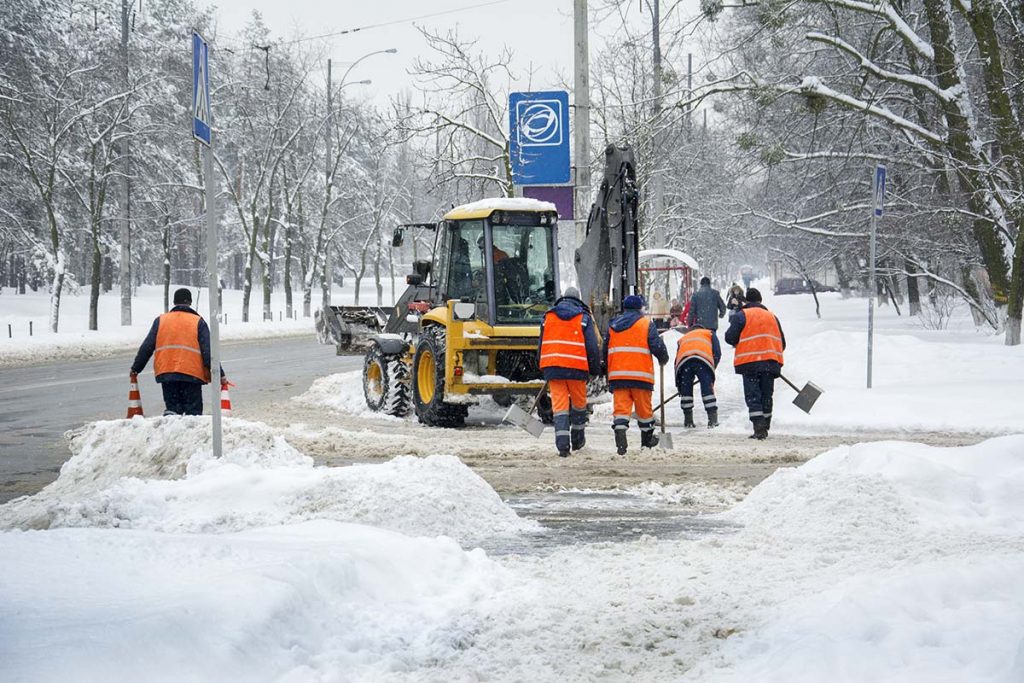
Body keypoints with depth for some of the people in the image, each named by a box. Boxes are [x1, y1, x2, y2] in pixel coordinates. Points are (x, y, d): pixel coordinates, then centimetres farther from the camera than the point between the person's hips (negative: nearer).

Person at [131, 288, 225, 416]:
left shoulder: (160, 321, 13)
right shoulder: (198, 322, 5)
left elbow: (146, 347, 12)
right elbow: (208, 351, -1)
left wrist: (136, 368, 21)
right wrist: (219, 374, 1)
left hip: (165, 373, 2)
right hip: (192, 374, -2)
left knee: (173, 407, 10)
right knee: (193, 410, 3)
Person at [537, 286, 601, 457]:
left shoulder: (549, 316, 13)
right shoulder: (583, 318, 5)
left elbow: (541, 345, 18)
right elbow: (592, 346, 1)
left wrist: (542, 367, 26)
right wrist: (596, 369, 9)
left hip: (552, 366, 2)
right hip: (576, 368, -2)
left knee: (559, 404, -2)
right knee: (579, 403, 17)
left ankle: (562, 443, -14)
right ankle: (577, 439, 26)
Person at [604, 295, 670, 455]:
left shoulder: (613, 325, 15)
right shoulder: (646, 324, 2)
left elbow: (605, 352, 20)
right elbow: (657, 346, -5)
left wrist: (608, 371, 33)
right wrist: (663, 358, 16)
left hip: (617, 374, 3)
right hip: (640, 374, -3)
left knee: (621, 407, -4)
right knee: (644, 408, 12)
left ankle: (620, 441, -23)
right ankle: (647, 440, 26)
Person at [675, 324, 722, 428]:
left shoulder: (683, 338, 41)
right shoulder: (709, 334, 35)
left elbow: (677, 362, 34)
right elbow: (717, 353, 19)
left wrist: (678, 384, 36)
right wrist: (712, 369, 31)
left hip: (683, 360, 2)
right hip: (703, 360, -2)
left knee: (686, 390, 16)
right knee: (707, 389, 3)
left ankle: (688, 420, 19)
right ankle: (713, 419, -5)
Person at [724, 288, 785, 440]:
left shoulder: (741, 315, 2)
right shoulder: (772, 316, 18)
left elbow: (730, 337, -5)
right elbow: (782, 343, 18)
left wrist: (739, 344, 16)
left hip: (750, 361, -4)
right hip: (772, 361, 4)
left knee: (753, 396, -4)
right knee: (766, 396, 13)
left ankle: (759, 428, -17)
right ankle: (765, 428, 17)